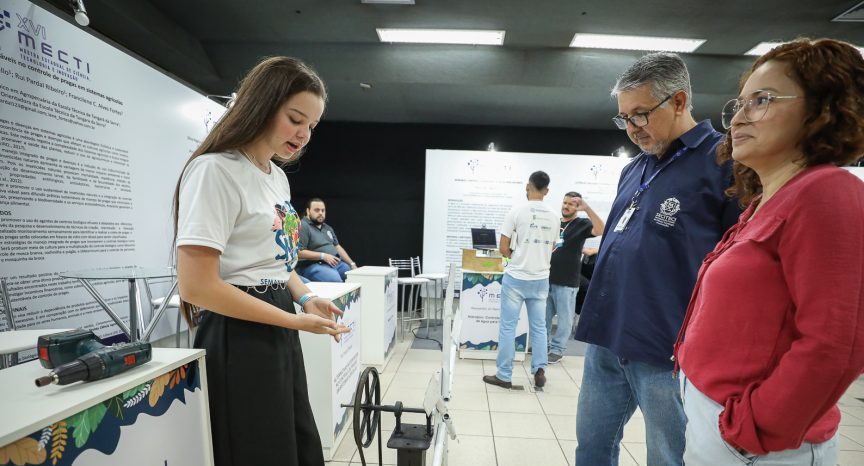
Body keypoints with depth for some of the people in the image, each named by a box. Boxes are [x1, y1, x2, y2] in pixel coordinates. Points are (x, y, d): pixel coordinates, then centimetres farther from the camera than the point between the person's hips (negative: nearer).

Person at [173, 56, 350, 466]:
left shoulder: (278, 176, 10)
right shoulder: (215, 170, -16)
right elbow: (197, 286, -21)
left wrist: (306, 299, 1)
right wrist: (295, 320, -17)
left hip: (278, 332, 8)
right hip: (239, 337, -8)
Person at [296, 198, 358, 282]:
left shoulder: (327, 228, 21)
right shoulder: (302, 226, -6)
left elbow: (337, 247, 21)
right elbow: (299, 252, -14)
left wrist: (352, 264, 9)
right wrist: (323, 256, -20)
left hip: (336, 263, 8)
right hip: (313, 265, -8)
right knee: (336, 280, -34)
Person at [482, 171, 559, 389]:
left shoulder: (517, 211, -10)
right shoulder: (553, 216, 4)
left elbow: (503, 249, -8)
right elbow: (550, 249, 15)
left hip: (516, 278, -4)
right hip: (541, 279, 5)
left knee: (508, 326, 3)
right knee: (539, 326, 15)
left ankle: (504, 376, 11)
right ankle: (539, 371, 17)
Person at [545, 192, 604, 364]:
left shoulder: (582, 224, -4)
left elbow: (601, 230, -24)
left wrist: (587, 208, -29)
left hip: (567, 281, -5)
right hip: (547, 278, 5)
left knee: (564, 317, 6)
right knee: (544, 315, 15)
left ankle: (557, 349, 19)